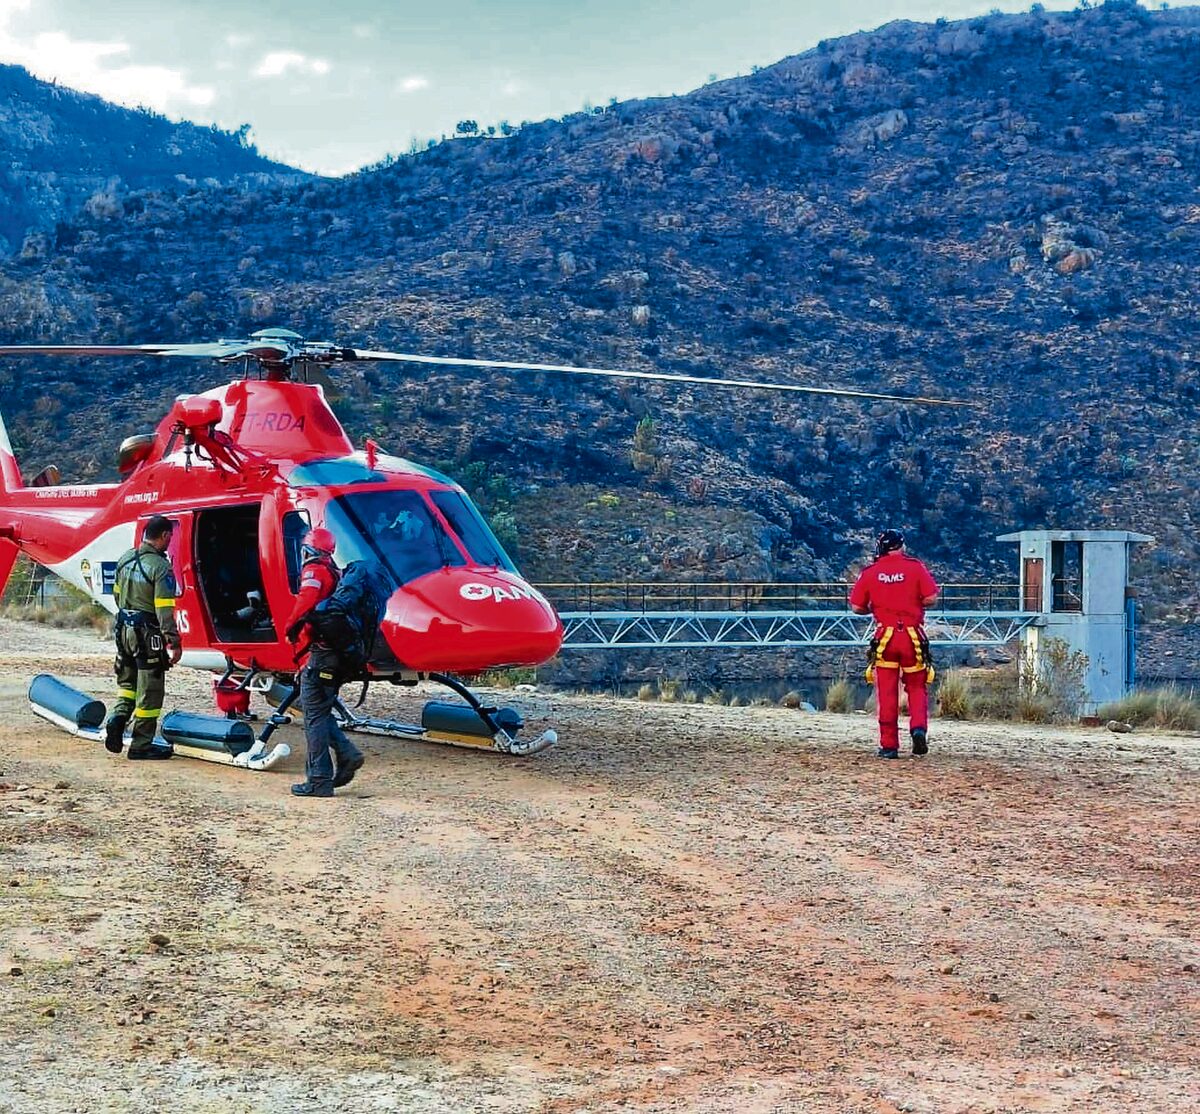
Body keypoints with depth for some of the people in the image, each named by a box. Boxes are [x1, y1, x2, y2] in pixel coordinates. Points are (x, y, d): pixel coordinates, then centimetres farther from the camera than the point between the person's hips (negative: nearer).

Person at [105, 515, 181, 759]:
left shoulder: (126, 559, 5)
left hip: (124, 628, 7)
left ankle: (117, 720, -1)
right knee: (150, 691, 4)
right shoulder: (160, 567, -18)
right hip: (148, 634, -7)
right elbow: (164, 609, -20)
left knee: (127, 682, 22)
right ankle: (141, 745, 8)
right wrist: (173, 642, -17)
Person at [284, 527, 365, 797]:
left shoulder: (314, 571, -7)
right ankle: (347, 754, 4)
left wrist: (291, 628, -12)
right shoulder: (336, 574, 19)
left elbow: (306, 603, -25)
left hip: (320, 652, -8)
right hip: (338, 652, 8)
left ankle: (319, 780, -3)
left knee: (314, 716, -4)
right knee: (320, 712, 18)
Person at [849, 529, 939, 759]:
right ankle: (919, 727, -13)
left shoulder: (870, 572, 3)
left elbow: (856, 607, 2)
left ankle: (889, 746, 4)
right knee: (916, 687, 11)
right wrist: (914, 603, 12)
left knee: (887, 692, 5)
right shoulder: (915, 567, -1)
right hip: (913, 635, -1)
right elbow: (931, 597, -8)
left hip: (885, 636, 1)